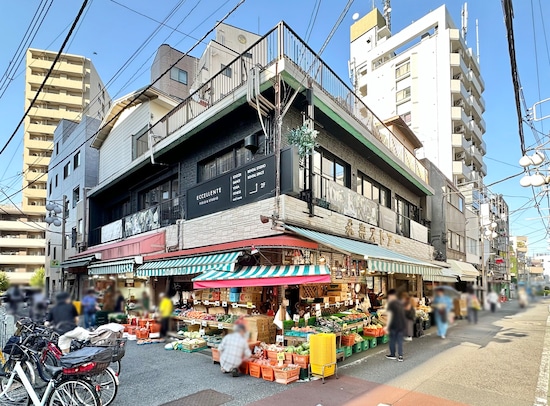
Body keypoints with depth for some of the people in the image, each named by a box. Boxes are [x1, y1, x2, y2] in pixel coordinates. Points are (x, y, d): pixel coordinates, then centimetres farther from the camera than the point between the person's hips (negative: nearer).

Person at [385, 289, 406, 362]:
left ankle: (392, 355, 22)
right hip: (402, 324, 6)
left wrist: (387, 326, -8)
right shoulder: (400, 303, 11)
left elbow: (390, 315, -13)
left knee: (392, 340, 11)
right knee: (400, 341, 11)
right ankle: (400, 356, 7)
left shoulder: (391, 303, -10)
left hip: (394, 325, -6)